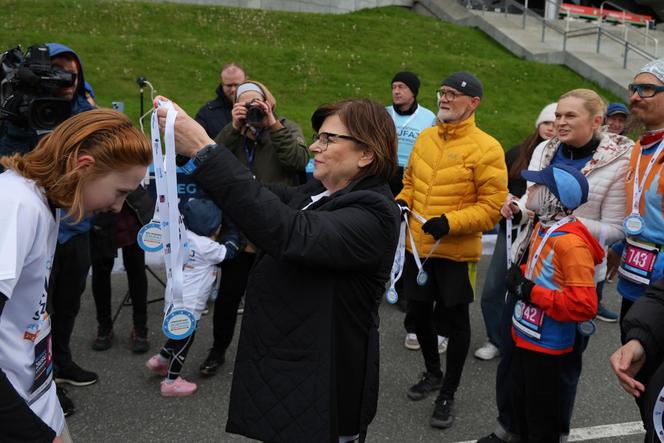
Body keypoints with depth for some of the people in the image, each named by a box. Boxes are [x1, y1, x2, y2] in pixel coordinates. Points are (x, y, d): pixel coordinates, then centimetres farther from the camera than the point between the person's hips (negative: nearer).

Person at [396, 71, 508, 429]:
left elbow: (492, 206, -14)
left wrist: (450, 222, -24)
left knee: (455, 322, 9)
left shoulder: (486, 148, -13)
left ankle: (448, 393, 28)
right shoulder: (425, 137, 6)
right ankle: (432, 373, 44)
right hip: (416, 247, 6)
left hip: (455, 252, -6)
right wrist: (401, 202, -2)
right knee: (419, 312, 19)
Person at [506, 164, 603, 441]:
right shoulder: (542, 227, 2)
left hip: (547, 345, -9)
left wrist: (532, 293, -27)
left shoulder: (571, 243, -27)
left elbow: (584, 306, -30)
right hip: (525, 335, 9)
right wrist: (519, 276, -2)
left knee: (540, 415, 10)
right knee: (521, 404, 25)